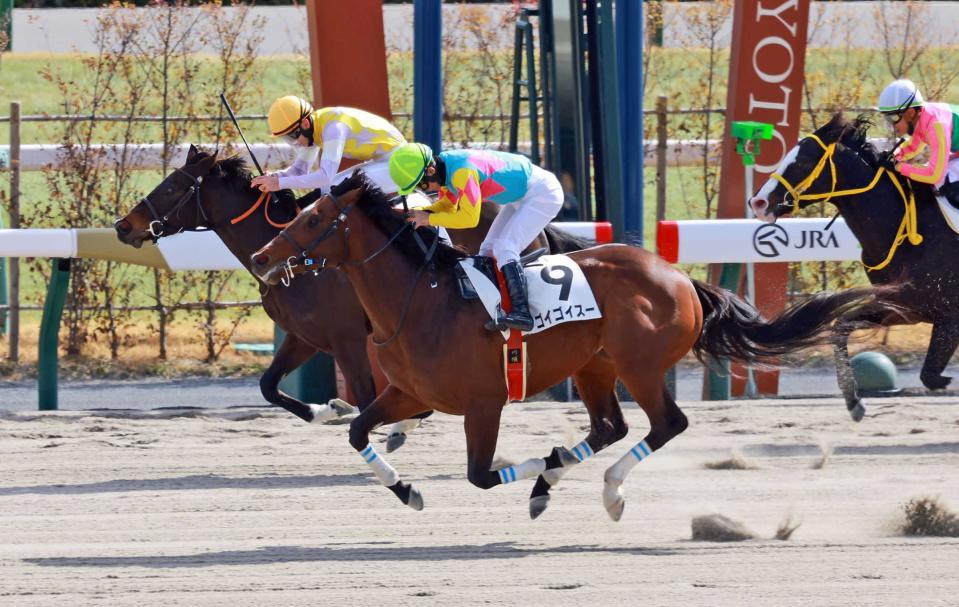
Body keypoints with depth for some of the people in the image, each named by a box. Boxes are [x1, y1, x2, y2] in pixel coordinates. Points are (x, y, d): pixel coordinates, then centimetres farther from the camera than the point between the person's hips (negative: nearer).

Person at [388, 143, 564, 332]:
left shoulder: (462, 171, -32)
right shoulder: (445, 167, -2)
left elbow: (469, 218, -32)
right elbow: (448, 205, 11)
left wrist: (429, 219, -23)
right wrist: (418, 213, -6)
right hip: (521, 195, 10)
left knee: (504, 249, -21)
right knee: (488, 251, 11)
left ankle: (521, 311, -29)